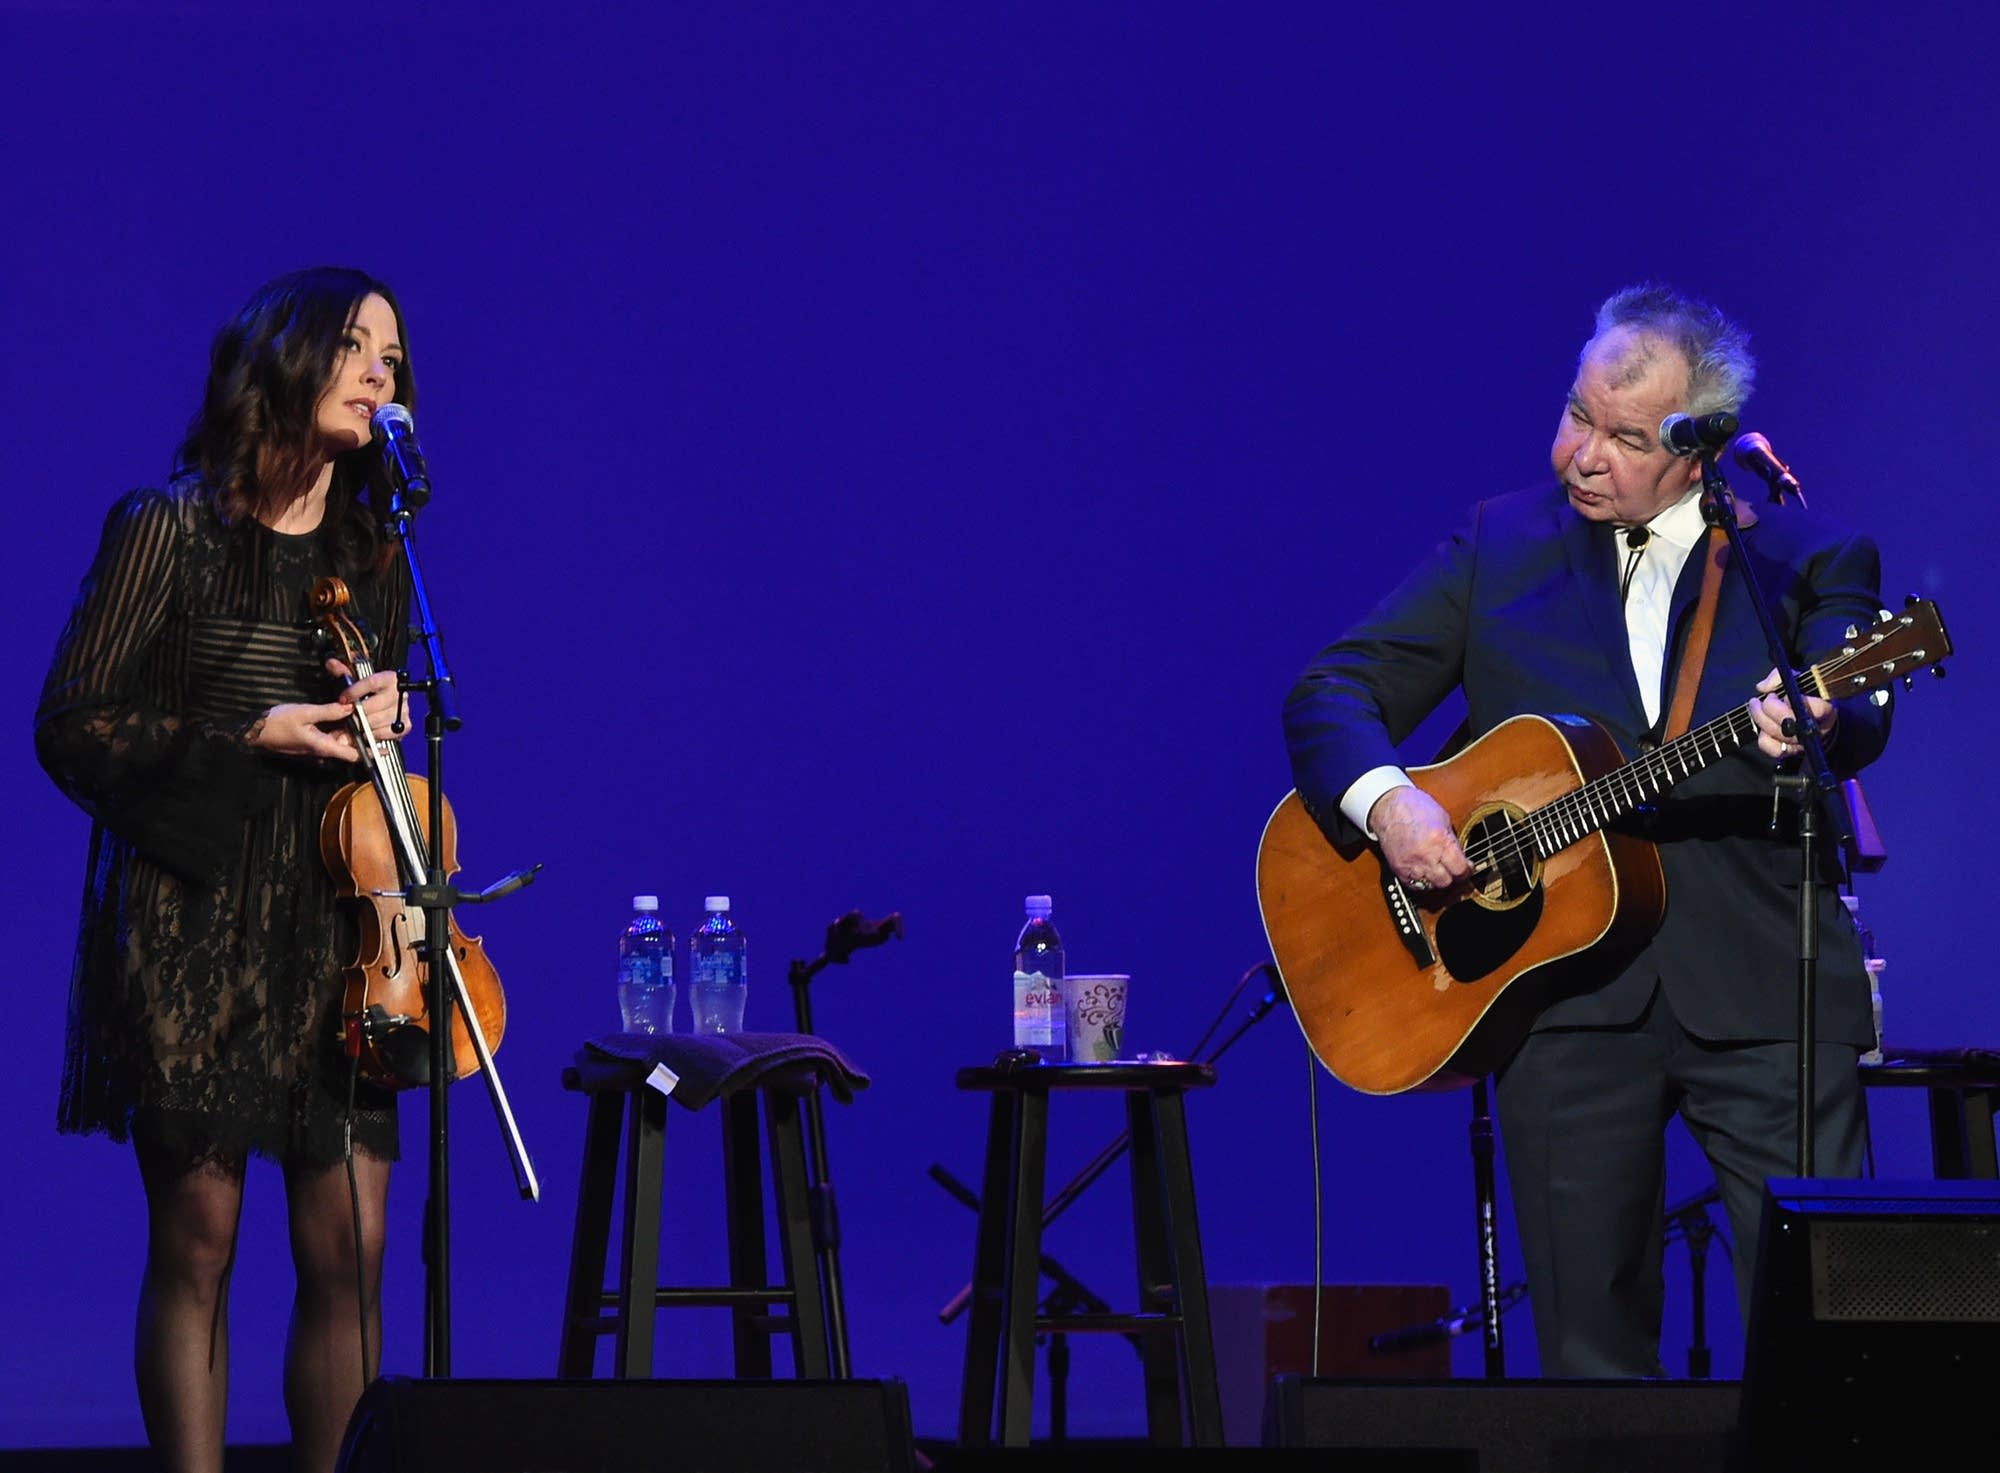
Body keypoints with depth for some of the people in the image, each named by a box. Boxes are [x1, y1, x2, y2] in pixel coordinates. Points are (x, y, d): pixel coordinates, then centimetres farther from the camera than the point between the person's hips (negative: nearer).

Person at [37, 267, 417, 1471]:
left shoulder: (373, 559, 13)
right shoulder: (170, 531, -3)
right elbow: (71, 729, -5)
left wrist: (383, 720, 0)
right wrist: (248, 739, -14)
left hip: (331, 927, 5)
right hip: (193, 928, -4)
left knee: (351, 1246, -2)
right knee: (198, 1237, -2)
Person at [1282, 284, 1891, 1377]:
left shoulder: (1807, 562, 7)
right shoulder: (1500, 547, 12)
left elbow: (1855, 722, -10)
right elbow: (1333, 692, 9)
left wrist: (1810, 731, -35)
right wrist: (1383, 799, -12)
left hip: (1762, 994, -2)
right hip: (1567, 994, 2)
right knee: (1591, 1353, 4)